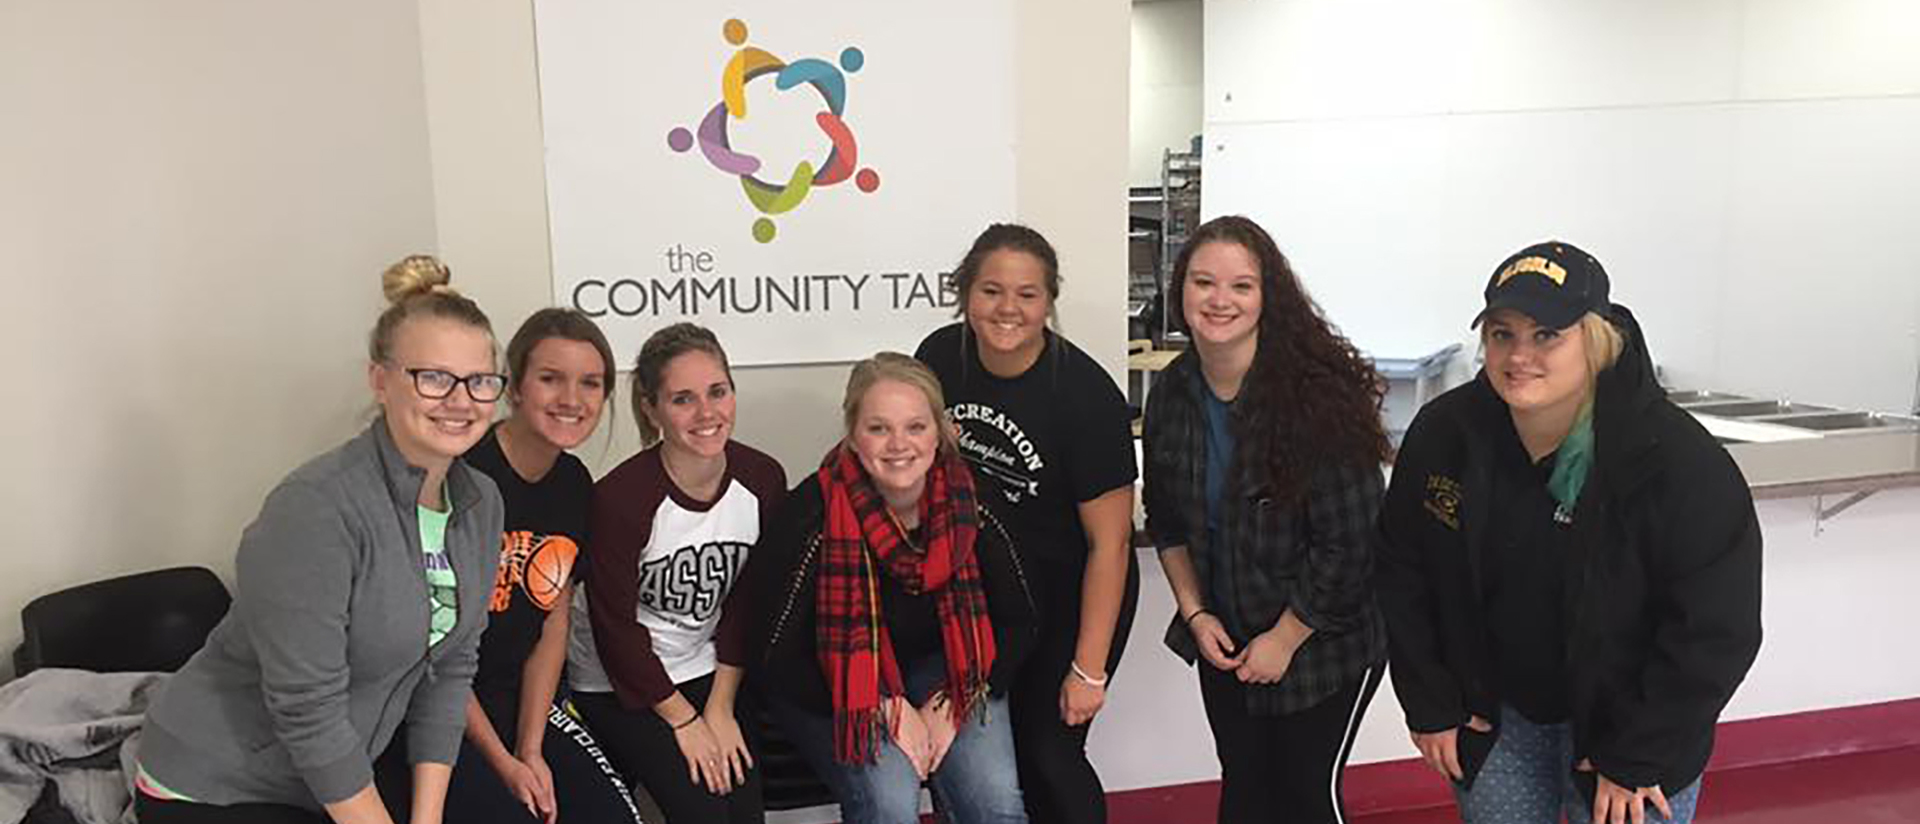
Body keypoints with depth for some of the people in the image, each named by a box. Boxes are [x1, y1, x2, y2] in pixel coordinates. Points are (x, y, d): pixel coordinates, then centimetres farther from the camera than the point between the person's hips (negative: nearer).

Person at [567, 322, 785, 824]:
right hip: (617, 684, -4)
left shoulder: (763, 479, -10)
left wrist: (721, 708, -3)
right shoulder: (619, 497, -23)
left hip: (706, 670, 4)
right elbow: (615, 628, -16)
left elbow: (747, 603, -1)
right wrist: (683, 720, -9)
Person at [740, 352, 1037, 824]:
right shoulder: (815, 514, -22)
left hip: (941, 670, 3)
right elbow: (777, 658, -14)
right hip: (830, 690, -2)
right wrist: (888, 712, -16)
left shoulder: (969, 501, -13)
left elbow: (1016, 624, 0)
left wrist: (951, 706, -10)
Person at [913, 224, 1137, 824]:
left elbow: (1109, 540, -20)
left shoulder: (1085, 394, -25)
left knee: (1047, 753, -2)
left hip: (1069, 594, -4)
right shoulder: (940, 357, -10)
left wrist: (1089, 669, -18)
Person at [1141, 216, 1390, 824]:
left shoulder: (1318, 394, -23)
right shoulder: (1173, 392, -4)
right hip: (1224, 642, 6)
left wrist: (1284, 641, -14)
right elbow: (1165, 518, 8)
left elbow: (1346, 543, -21)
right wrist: (1194, 613, 0)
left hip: (1323, 644, -5)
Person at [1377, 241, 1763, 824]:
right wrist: (1429, 705, 0)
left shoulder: (1683, 464, -22)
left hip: (1626, 729, -3)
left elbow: (1714, 630, -17)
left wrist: (1635, 758, -15)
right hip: (1491, 713, 3)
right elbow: (1404, 570, -1)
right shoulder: (1445, 433, -12)